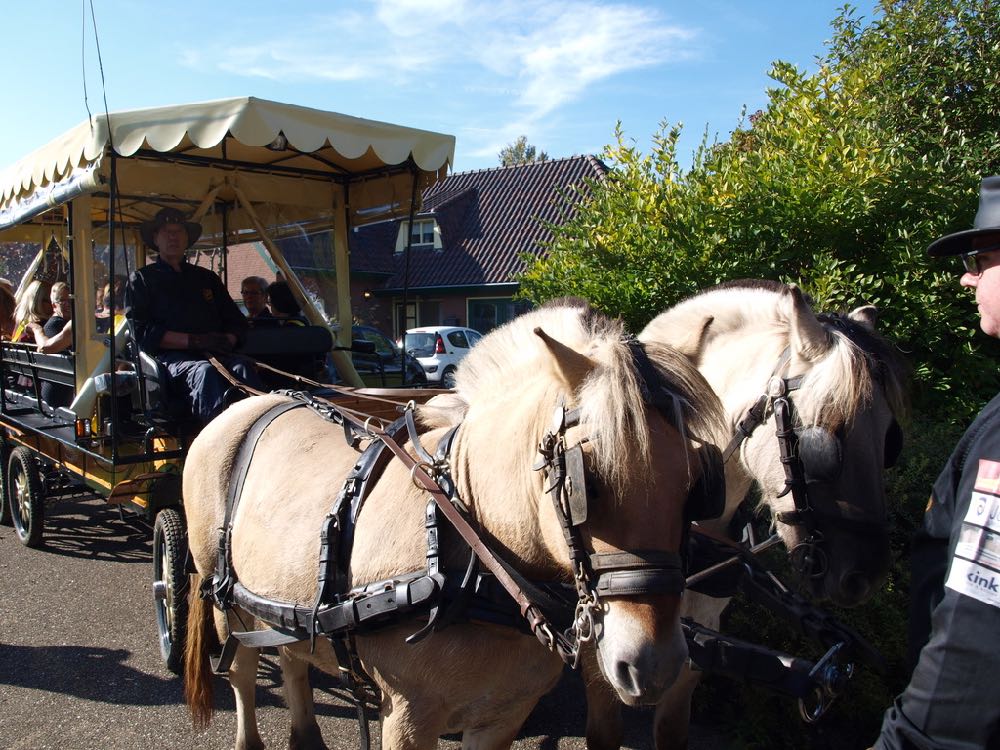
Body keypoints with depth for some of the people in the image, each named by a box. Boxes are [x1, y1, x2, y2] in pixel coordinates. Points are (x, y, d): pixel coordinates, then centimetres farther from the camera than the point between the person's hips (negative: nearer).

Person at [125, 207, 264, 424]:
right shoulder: (141, 279, 17)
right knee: (204, 371, -37)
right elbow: (140, 331, 2)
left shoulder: (207, 278, 29)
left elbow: (236, 321, 22)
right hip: (170, 357, -3)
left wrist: (227, 341, -3)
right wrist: (194, 340, -9)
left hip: (215, 355, 3)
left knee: (243, 366, -32)